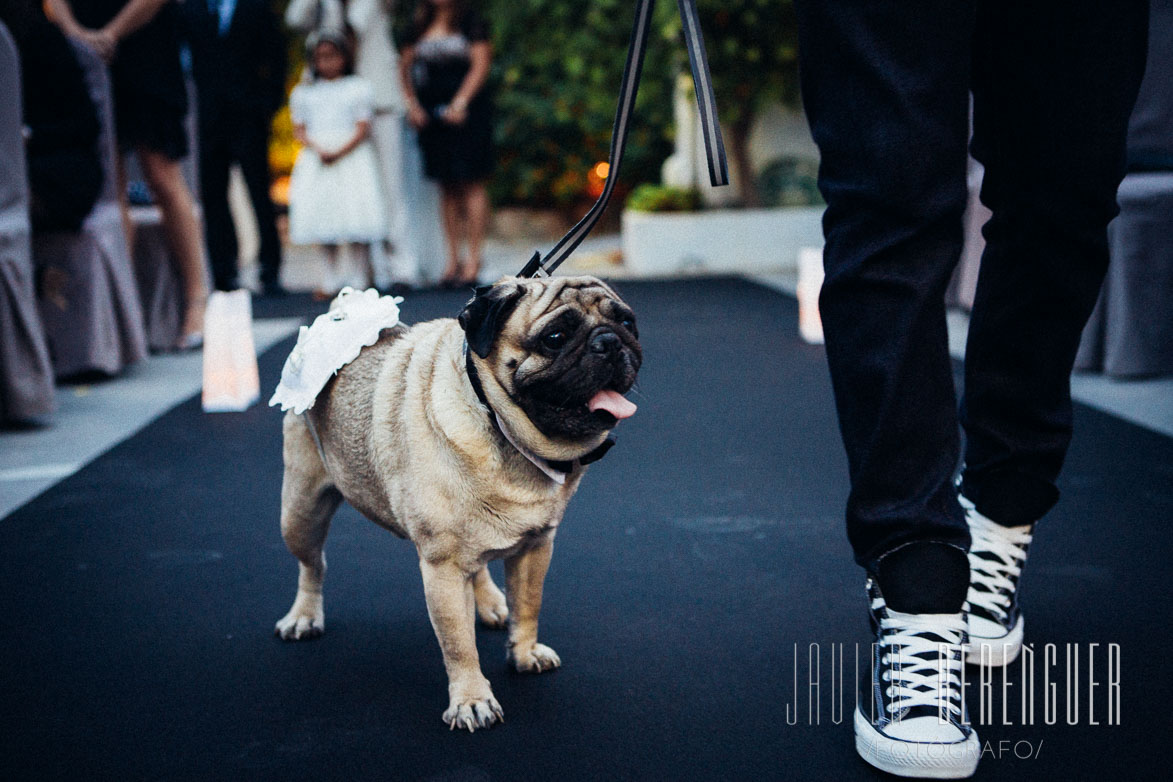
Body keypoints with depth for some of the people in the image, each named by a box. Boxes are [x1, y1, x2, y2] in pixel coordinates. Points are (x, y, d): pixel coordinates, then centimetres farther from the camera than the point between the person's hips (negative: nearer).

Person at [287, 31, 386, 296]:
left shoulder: (358, 87, 5)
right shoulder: (303, 93, 13)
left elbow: (363, 129, -2)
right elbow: (299, 130, 7)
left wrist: (339, 152, -16)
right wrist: (318, 150, -13)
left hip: (351, 155, -3)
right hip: (316, 160, 3)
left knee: (355, 218, -11)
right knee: (323, 217, 1)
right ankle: (331, 279, 8)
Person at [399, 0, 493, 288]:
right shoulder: (420, 25, 13)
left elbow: (481, 63, -7)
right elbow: (405, 64, 15)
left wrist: (460, 103, -15)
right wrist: (412, 104, 2)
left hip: (466, 111, -5)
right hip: (431, 112, 5)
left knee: (471, 183, -6)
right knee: (447, 187, 7)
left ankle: (473, 260, -3)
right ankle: (453, 258, 12)